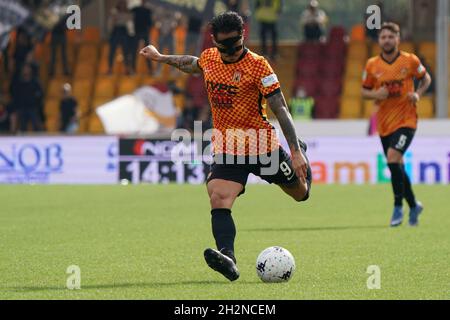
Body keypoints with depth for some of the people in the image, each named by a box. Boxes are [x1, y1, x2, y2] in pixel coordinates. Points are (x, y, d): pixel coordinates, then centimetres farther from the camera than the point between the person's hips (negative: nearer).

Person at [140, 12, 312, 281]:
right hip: (227, 150, 3)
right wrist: (161, 58, 34)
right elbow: (192, 64, 27)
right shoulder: (209, 58, -1)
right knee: (218, 200, -23)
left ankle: (302, 154, 52)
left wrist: (296, 151, -24)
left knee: (300, 193, 18)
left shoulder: (257, 65, -17)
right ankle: (228, 260, -37)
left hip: (263, 147, -3)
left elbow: (280, 108, -19)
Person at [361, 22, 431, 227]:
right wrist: (375, 94, -12)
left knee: (393, 158, -23)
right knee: (397, 167, 9)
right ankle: (413, 205, 30)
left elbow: (426, 78, 12)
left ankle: (398, 207, -11)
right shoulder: (372, 65, 1)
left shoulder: (410, 61, -4)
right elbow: (364, 91, 10)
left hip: (405, 120, -4)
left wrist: (418, 94, -7)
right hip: (384, 123, 4)